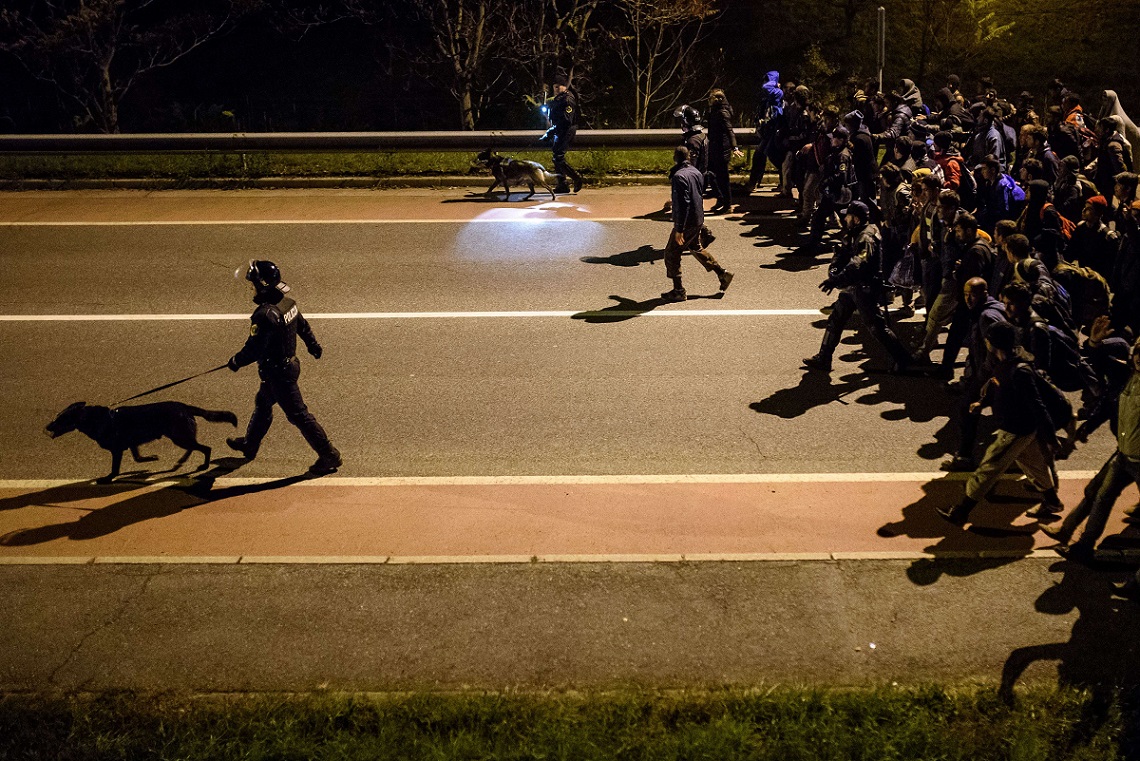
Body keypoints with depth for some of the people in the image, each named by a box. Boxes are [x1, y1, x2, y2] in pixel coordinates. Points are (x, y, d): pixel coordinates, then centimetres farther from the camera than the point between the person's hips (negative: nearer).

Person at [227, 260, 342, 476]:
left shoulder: (265, 315, -30)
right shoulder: (288, 303, -2)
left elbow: (254, 349, -26)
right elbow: (303, 325, 15)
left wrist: (236, 362, -8)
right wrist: (313, 346, 33)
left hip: (277, 373, -10)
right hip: (290, 363, 10)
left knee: (298, 414, 1)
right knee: (262, 403, 26)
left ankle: (329, 456, 8)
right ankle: (249, 445, 46)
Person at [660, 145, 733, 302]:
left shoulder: (679, 176, -22)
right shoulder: (696, 172, 5)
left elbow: (682, 203, -26)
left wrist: (679, 229, -25)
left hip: (687, 222, -9)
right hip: (698, 220, 9)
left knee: (671, 253, 3)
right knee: (696, 248, 28)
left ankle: (678, 291, 8)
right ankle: (722, 273, 31)